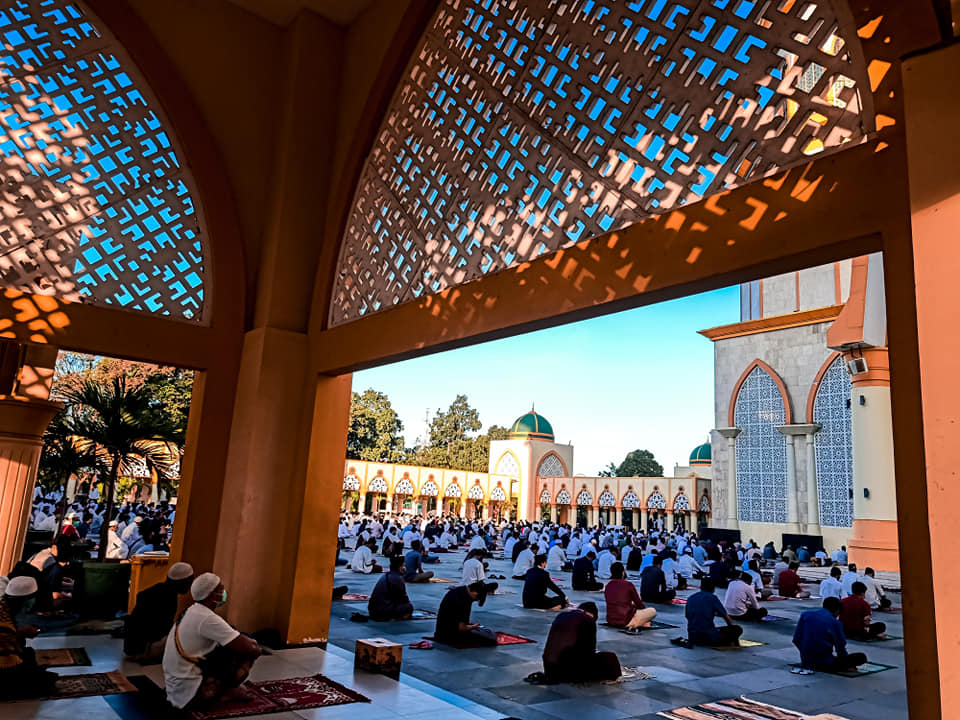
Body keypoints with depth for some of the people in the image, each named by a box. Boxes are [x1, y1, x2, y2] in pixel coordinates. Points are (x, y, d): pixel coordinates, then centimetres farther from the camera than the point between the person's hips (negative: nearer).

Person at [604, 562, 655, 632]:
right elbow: (639, 604, 2)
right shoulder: (628, 585, -9)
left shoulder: (607, 586, 6)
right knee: (652, 611, 8)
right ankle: (632, 625, -6)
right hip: (625, 621, -7)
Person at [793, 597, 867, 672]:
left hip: (805, 660, 5)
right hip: (825, 664, -5)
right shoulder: (835, 623, -6)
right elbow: (840, 647, 1)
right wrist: (846, 663, 21)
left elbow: (796, 640, 4)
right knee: (861, 657, 2)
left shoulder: (805, 614, 3)